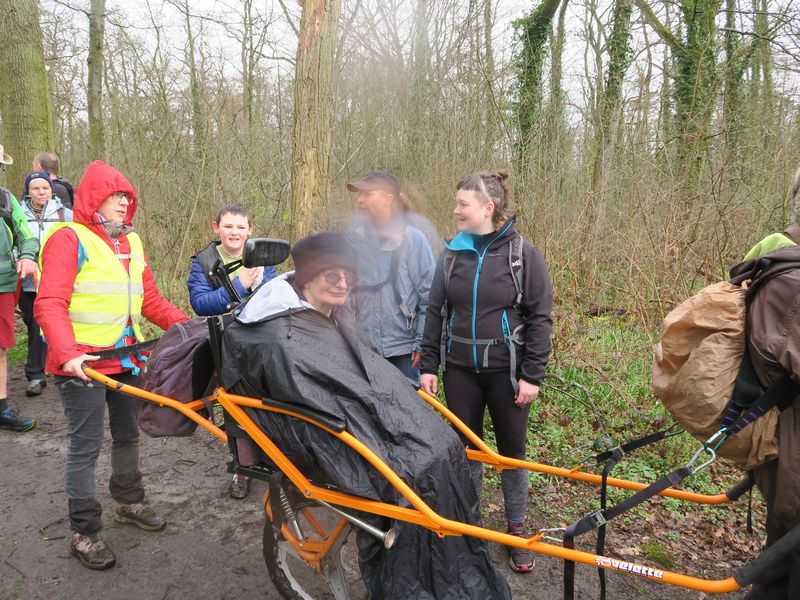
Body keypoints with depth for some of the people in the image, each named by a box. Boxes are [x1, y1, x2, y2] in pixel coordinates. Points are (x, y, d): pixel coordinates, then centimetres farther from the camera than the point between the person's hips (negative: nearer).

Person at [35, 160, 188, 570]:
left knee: (128, 434, 19)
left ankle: (130, 502, 39)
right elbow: (49, 303, -19)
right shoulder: (69, 238, -10)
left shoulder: (130, 242, 12)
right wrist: (67, 353, -33)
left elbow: (149, 299, 14)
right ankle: (84, 533, 15)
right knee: (86, 447, 1)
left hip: (126, 357, 7)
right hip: (83, 363, -7)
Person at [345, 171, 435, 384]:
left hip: (403, 351, -3)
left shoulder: (413, 239, -5)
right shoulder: (353, 239, 4)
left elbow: (429, 296, -5)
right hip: (362, 349, 3)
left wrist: (422, 343, -7)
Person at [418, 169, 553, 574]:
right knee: (465, 449, 12)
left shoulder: (523, 253, -7)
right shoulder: (452, 254, 2)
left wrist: (532, 375, -10)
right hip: (460, 370, 3)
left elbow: (540, 317, -6)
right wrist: (428, 366, 3)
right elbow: (435, 312, 7)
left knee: (512, 452, 11)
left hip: (506, 371, -3)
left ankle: (517, 532, 28)